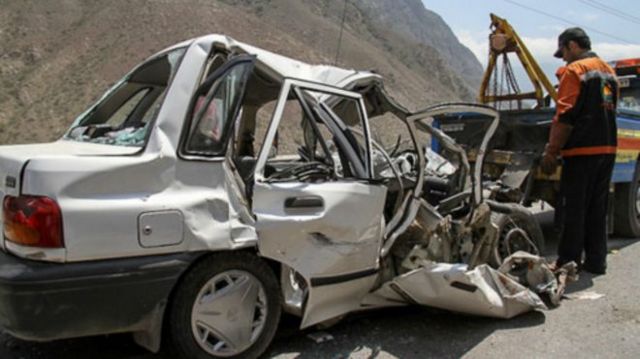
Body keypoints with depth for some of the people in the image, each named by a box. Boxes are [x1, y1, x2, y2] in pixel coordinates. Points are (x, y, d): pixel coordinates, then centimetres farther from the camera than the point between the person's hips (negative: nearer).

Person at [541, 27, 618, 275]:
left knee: (573, 209, -2)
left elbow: (564, 117, -16)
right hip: (607, 149, 8)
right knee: (597, 209, 13)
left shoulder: (574, 71, -8)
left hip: (582, 151, -8)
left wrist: (551, 153, -14)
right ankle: (596, 262, 19)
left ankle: (568, 263, 2)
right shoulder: (608, 71, 18)